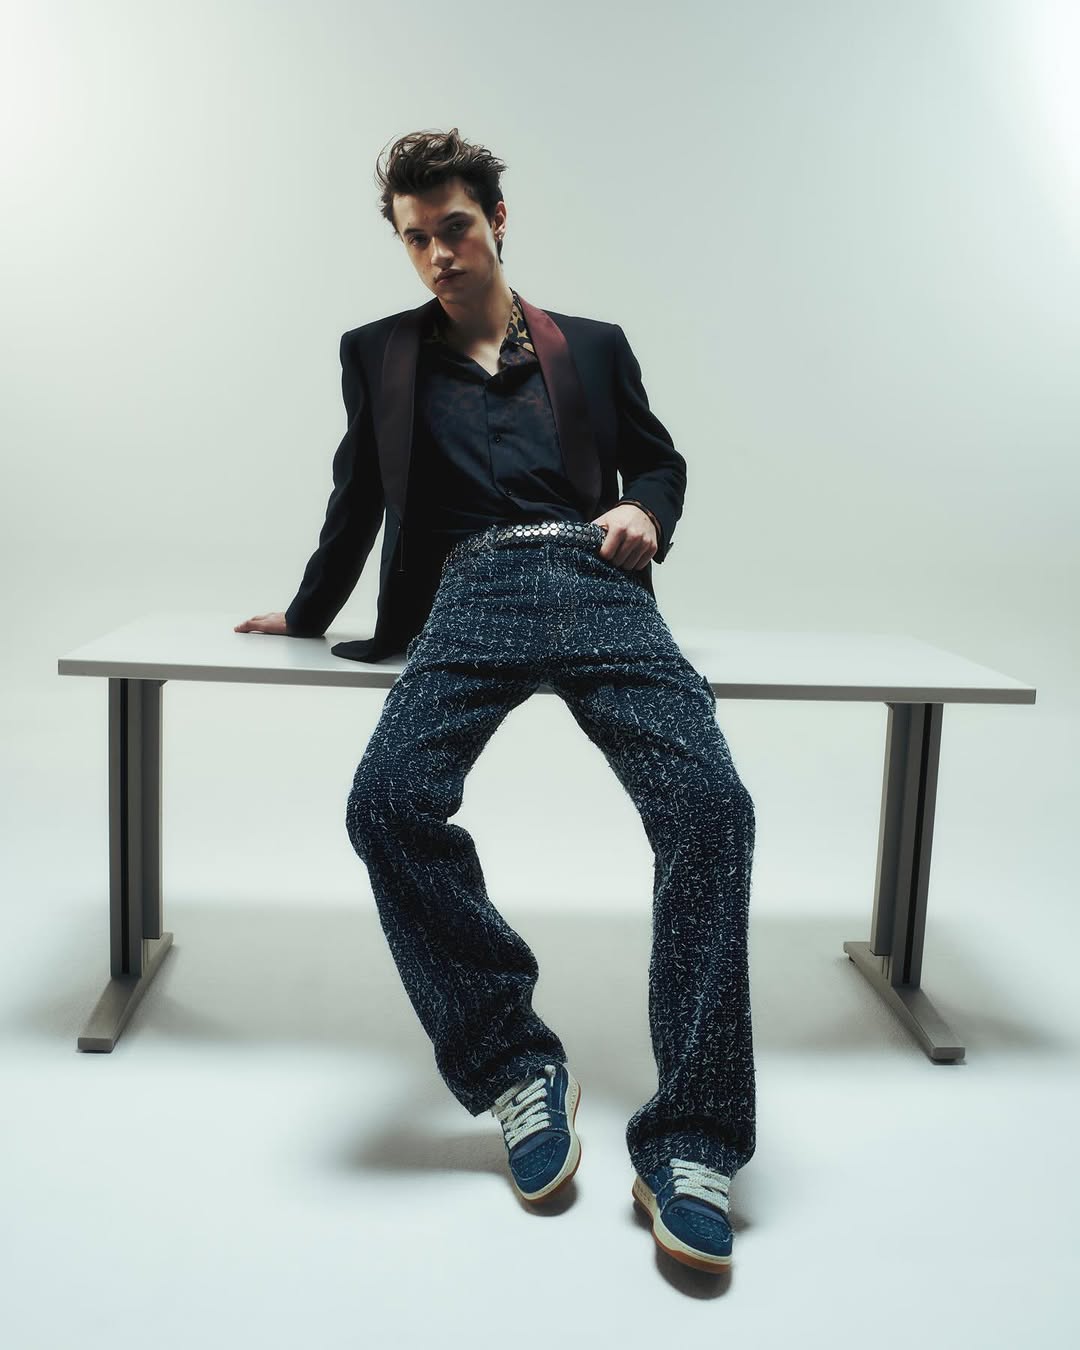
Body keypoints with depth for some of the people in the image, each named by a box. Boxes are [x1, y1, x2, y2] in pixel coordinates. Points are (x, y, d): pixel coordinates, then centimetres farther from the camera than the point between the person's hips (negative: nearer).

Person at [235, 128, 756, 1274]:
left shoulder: (594, 346, 23)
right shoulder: (379, 353, 24)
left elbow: (660, 457, 26)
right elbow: (358, 498, 30)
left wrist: (645, 509, 3)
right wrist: (308, 614, 34)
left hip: (600, 586, 0)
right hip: (472, 597, 1)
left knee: (711, 808, -26)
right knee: (387, 802, -30)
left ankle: (690, 1143, -18)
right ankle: (514, 1070, -12)